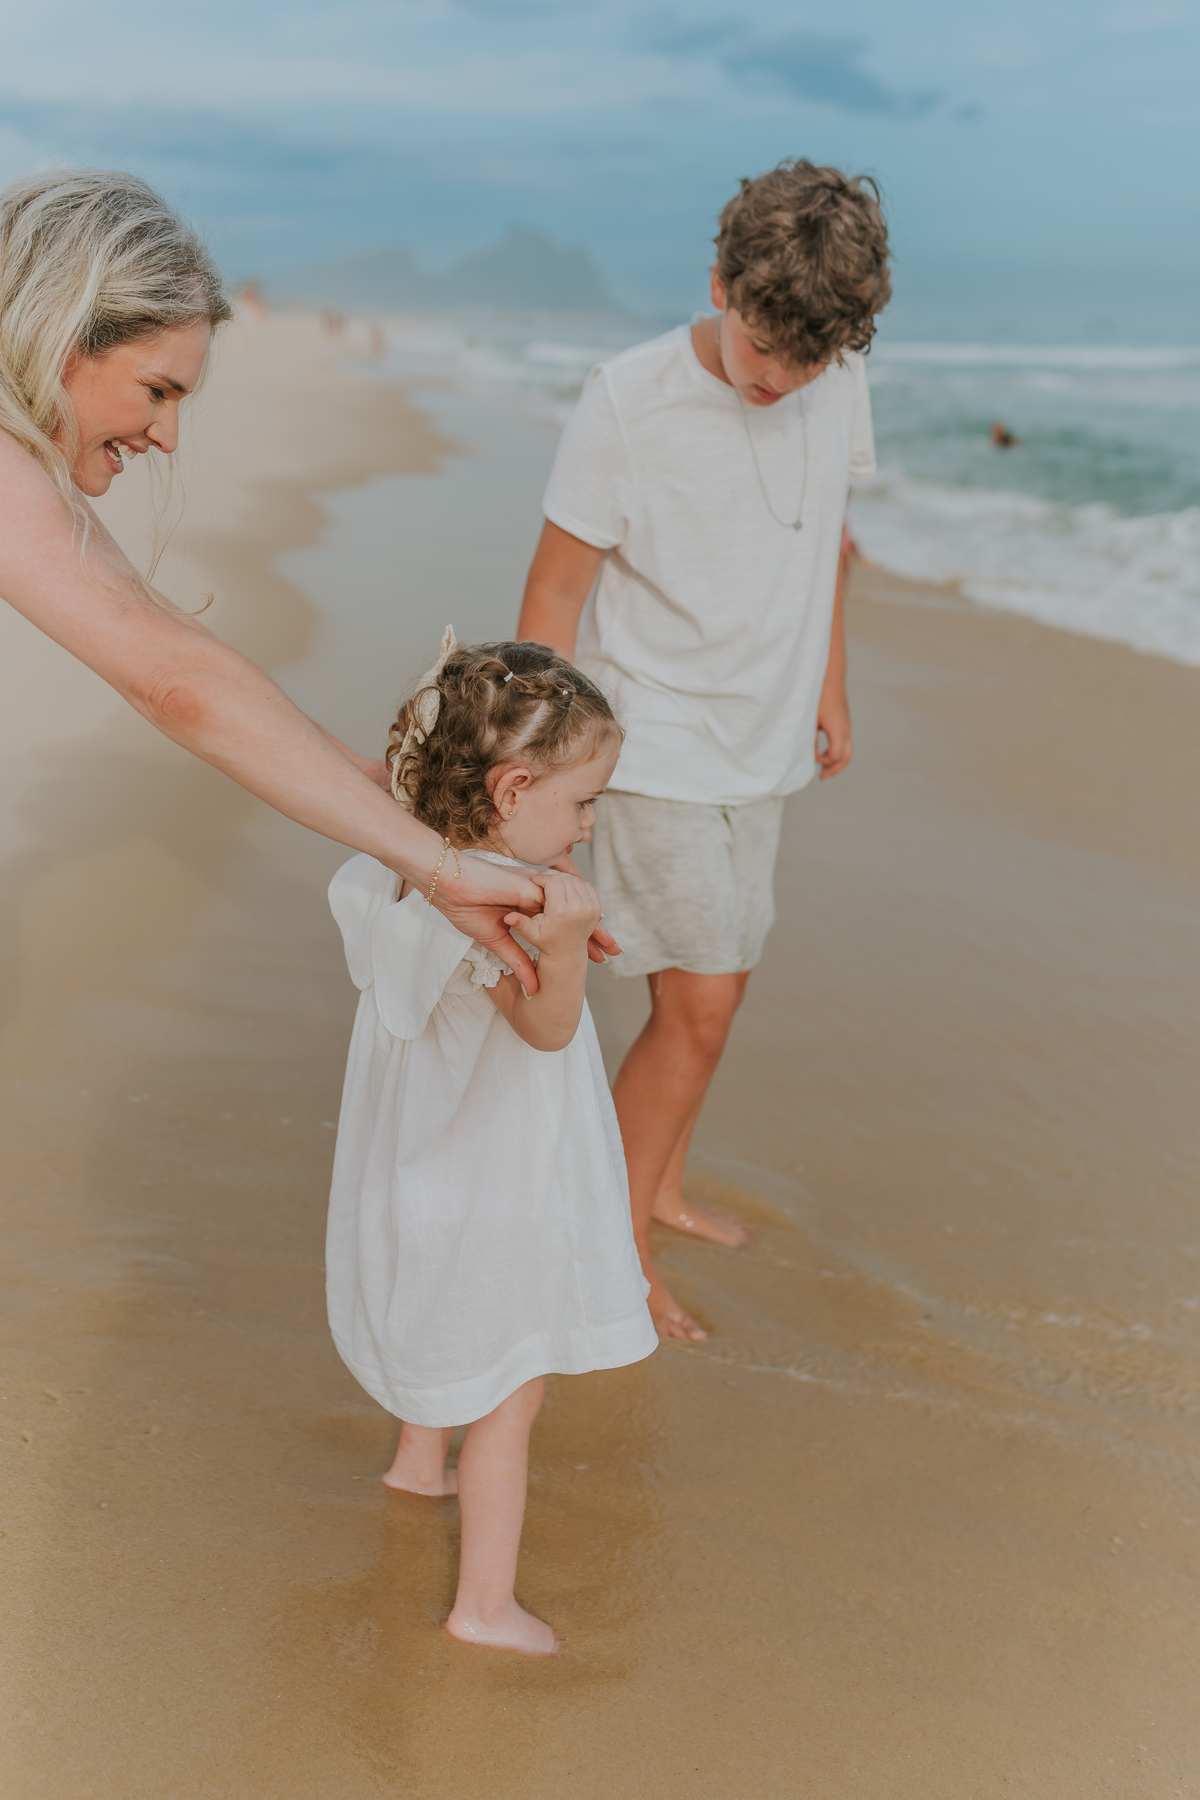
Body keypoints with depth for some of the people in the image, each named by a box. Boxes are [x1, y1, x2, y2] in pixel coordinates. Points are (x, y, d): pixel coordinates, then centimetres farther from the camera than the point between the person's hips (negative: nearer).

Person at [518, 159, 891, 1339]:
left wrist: (830, 693, 19)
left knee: (711, 985, 14)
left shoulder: (836, 385, -2)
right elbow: (554, 593, -13)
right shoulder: (626, 405, -20)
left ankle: (659, 1184, 34)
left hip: (762, 747, 6)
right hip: (651, 747, -6)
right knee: (700, 1004, -7)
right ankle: (614, 1247, 9)